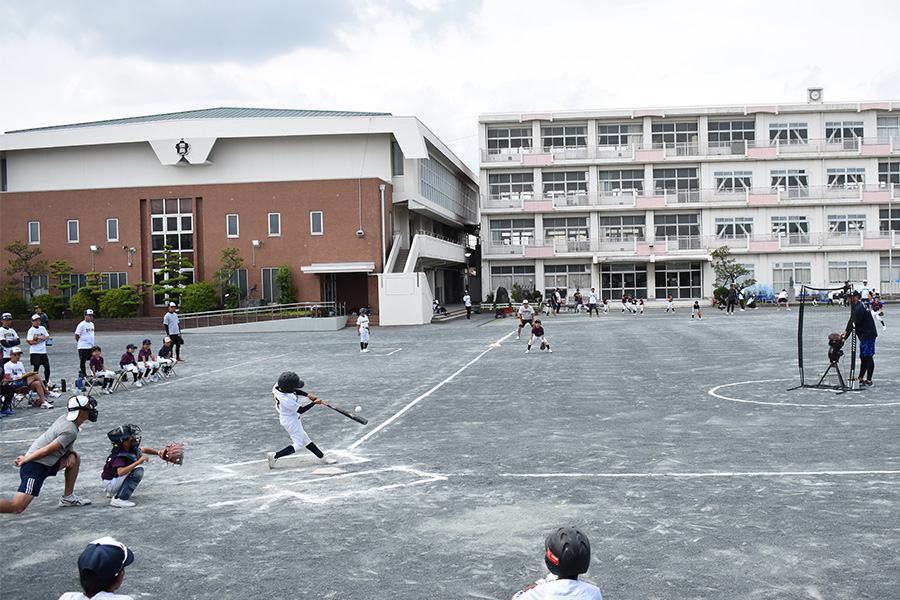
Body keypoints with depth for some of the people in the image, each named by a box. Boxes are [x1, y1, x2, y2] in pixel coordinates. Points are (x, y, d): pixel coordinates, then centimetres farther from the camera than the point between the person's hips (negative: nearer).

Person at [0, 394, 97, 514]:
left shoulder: (65, 418, 8)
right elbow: (47, 450, -23)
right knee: (17, 508, -14)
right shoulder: (71, 431, -19)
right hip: (36, 467, -10)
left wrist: (71, 454, 4)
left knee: (75, 459, 16)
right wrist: (25, 459, -12)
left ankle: (67, 498, 19)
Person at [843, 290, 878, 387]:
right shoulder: (855, 306, 12)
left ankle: (868, 380, -2)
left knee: (868, 357, -6)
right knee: (863, 357, 14)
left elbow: (853, 324, -22)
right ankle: (860, 378, 21)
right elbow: (851, 320, 19)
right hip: (864, 335, 11)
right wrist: (845, 331, 7)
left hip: (868, 334, -11)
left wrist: (845, 337, -19)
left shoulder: (859, 308, -21)